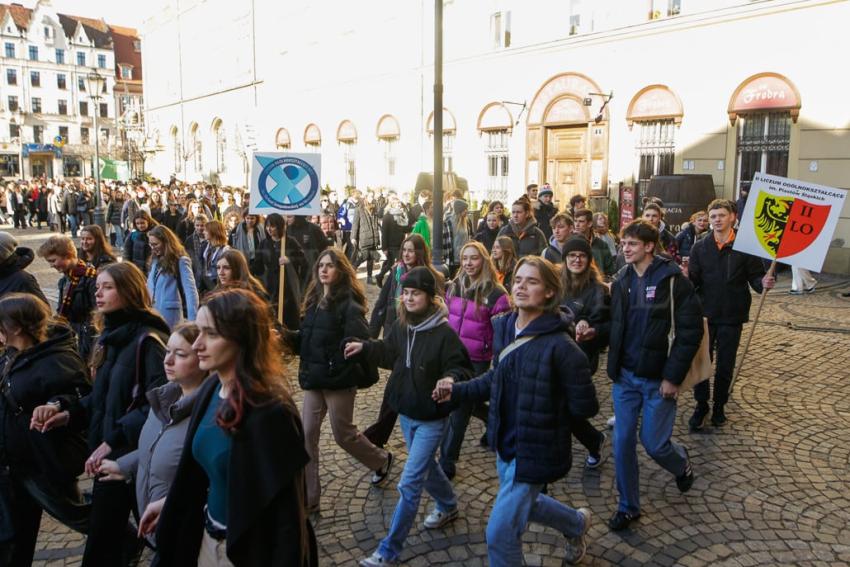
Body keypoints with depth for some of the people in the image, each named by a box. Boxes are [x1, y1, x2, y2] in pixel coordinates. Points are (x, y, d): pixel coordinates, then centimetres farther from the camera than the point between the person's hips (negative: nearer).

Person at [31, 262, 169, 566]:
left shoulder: (147, 340, -17)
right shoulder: (111, 337, 12)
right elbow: (103, 397, 16)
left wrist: (114, 439, -23)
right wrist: (65, 407, 0)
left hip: (132, 456, -8)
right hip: (109, 454, 8)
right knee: (108, 539, 16)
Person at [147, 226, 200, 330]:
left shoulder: (181, 261, -7)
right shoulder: (156, 260, 14)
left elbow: (190, 290, -14)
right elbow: (150, 287, 17)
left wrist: (192, 319, -23)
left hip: (169, 313, -6)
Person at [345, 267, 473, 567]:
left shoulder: (444, 333, -23)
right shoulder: (401, 325, -3)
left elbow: (462, 369, -20)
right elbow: (390, 354, 14)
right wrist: (364, 347, 1)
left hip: (431, 419, -7)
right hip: (406, 413, 7)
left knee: (409, 483, -3)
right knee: (425, 466, 27)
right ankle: (448, 506, 54)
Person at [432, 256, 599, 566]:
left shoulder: (559, 346, -25)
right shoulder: (503, 328, -2)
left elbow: (586, 406, -19)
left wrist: (544, 415, -6)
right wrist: (458, 390, 2)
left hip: (534, 450, -8)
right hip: (505, 443, 8)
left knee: (500, 532, -1)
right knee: (521, 503, 29)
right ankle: (577, 523, 56)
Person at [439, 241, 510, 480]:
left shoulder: (495, 294, -13)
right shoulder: (454, 287, 5)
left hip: (476, 361, -6)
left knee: (459, 410, 1)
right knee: (468, 403, 22)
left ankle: (447, 463, 14)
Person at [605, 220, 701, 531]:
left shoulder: (673, 280, -12)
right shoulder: (622, 280, 5)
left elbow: (690, 331, -13)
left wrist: (673, 377, -15)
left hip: (658, 379, -5)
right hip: (625, 376, 5)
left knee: (654, 444, 3)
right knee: (622, 441, 6)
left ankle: (681, 463, 40)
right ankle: (628, 506, 23)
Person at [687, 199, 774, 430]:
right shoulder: (700, 247, -1)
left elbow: (754, 277, -3)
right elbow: (693, 280, -6)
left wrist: (763, 283, -25)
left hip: (731, 316, -1)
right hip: (704, 314, 1)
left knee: (725, 366, 11)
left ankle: (719, 406, 31)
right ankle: (701, 406, 22)